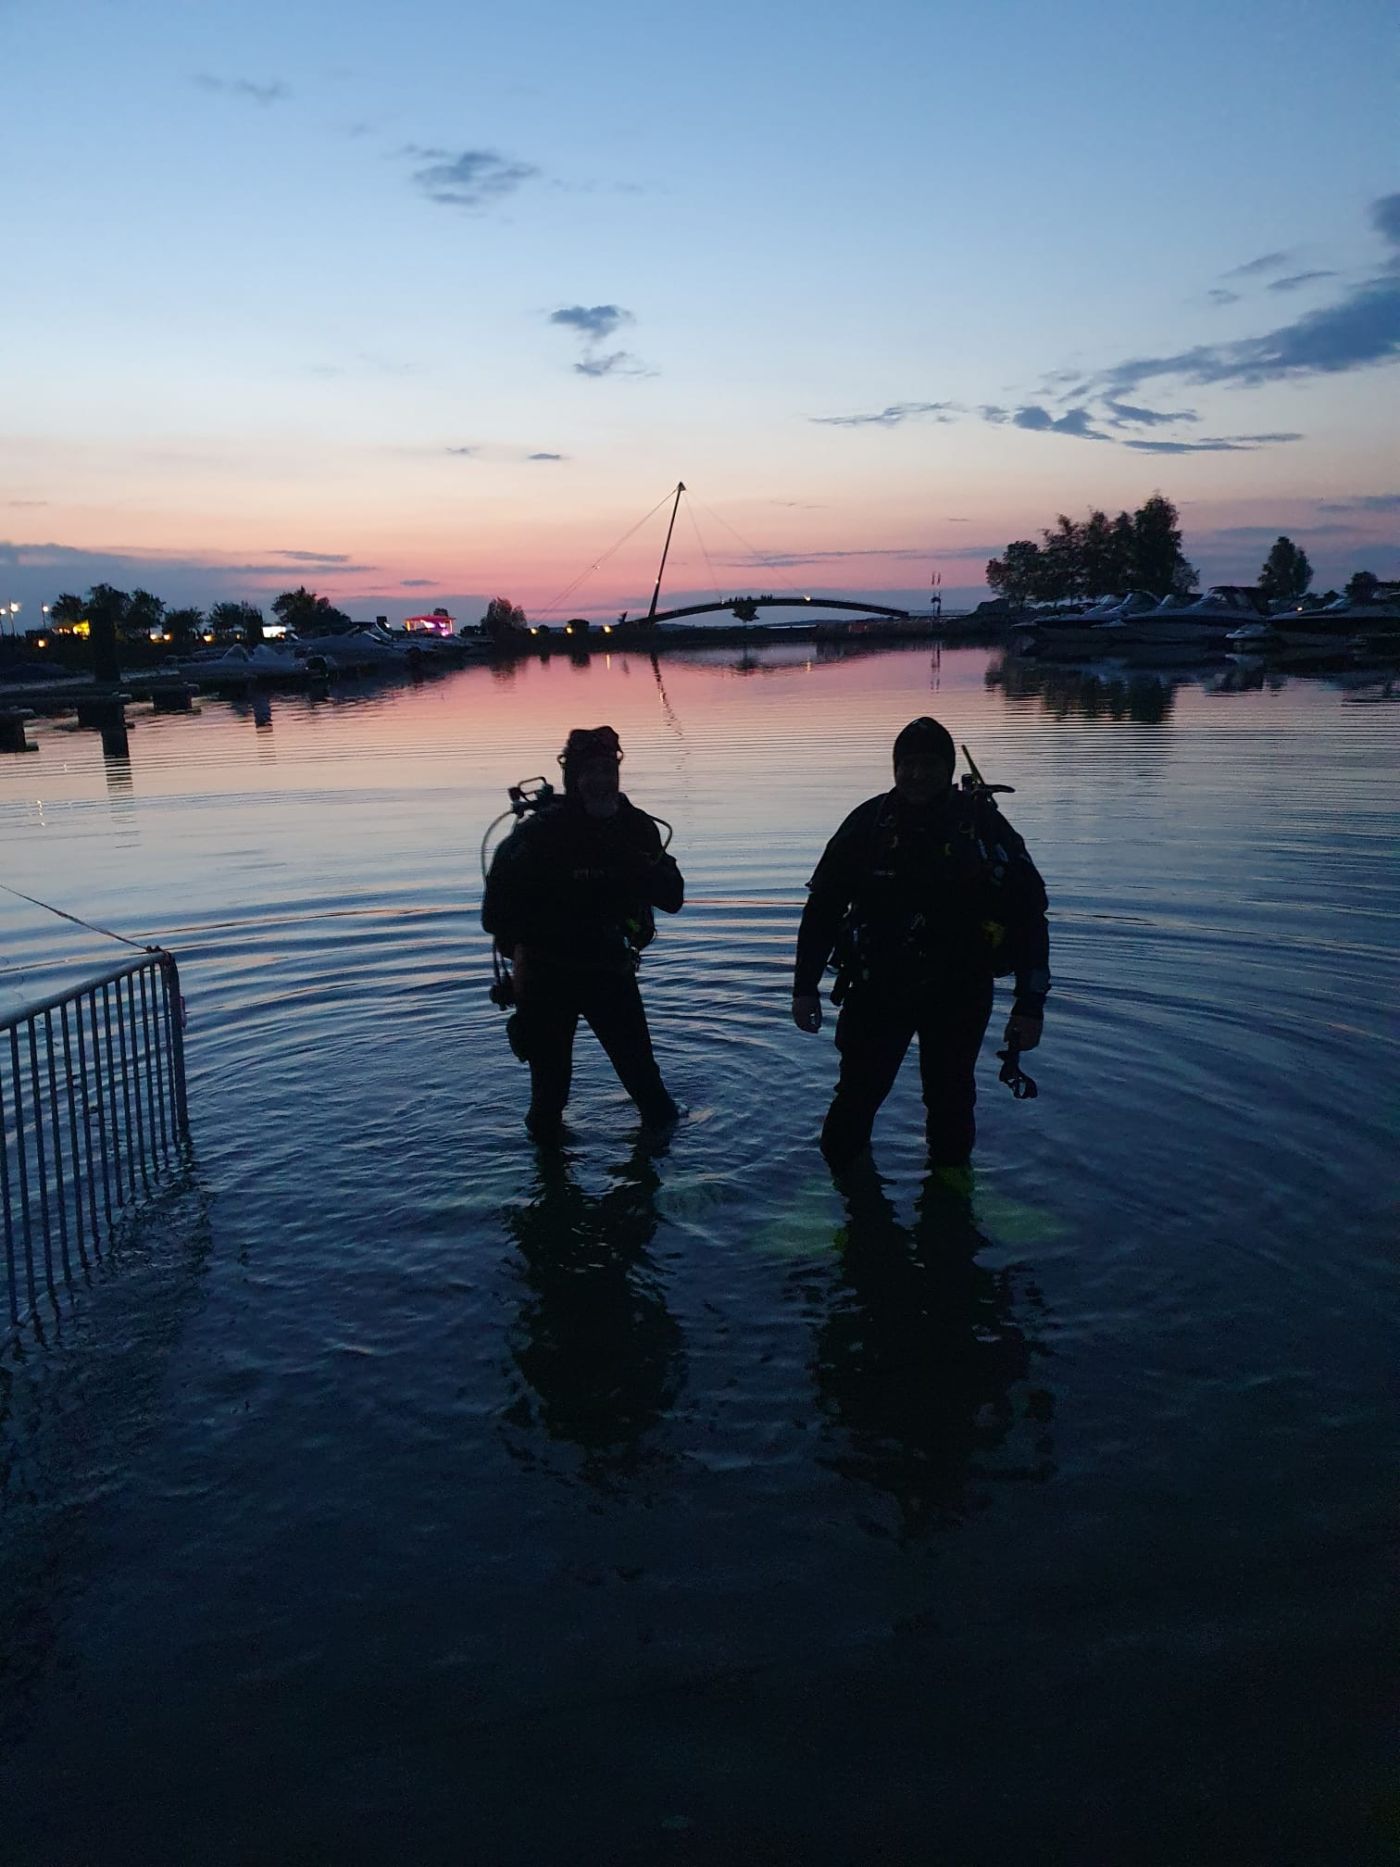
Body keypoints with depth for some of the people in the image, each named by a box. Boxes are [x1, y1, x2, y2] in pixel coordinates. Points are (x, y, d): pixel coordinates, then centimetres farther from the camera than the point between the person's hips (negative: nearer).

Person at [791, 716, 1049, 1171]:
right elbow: (823, 906, 1)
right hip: (877, 988, 1)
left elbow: (1028, 915, -6)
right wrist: (805, 987, 0)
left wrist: (1031, 1005, -9)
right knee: (857, 1093, 6)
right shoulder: (870, 822, -7)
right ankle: (840, 1172, 29)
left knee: (950, 1102, 10)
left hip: (959, 993, -1)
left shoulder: (983, 825, -10)